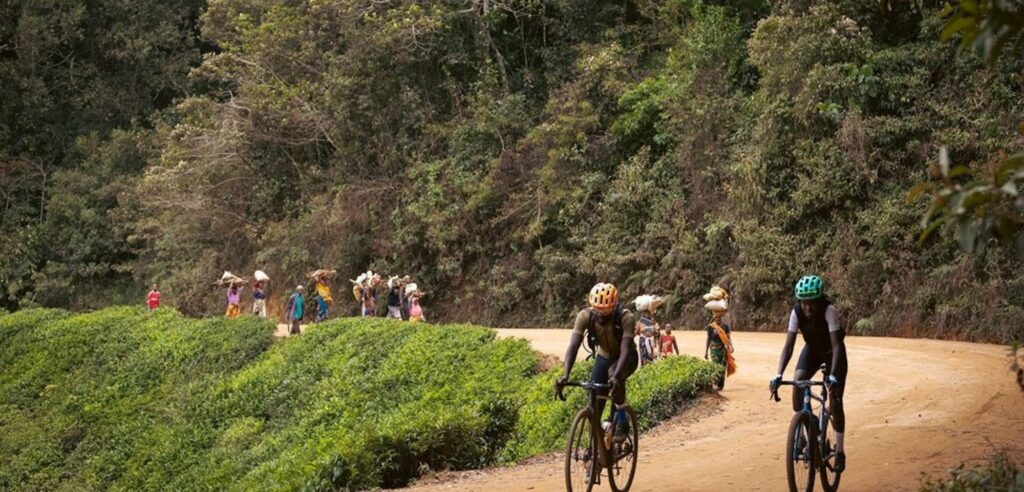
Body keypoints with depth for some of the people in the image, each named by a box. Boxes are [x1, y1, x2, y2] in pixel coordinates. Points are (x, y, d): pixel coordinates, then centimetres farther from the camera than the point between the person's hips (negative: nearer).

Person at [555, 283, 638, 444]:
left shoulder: (626, 318, -33)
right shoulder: (585, 316, -26)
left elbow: (625, 350, -42)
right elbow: (573, 346, -33)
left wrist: (616, 377, -57)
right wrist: (565, 375, -47)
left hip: (626, 358, -3)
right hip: (604, 357, 4)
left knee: (614, 373, -36)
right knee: (595, 403, -5)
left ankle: (621, 421, -20)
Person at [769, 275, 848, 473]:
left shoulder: (829, 311, -35)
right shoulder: (796, 312, -27)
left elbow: (836, 345, -40)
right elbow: (788, 346, -29)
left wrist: (833, 376, -51)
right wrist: (778, 375, -41)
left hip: (833, 352, -3)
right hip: (812, 349, 3)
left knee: (835, 400, -10)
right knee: (797, 382, -24)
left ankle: (840, 451, 4)